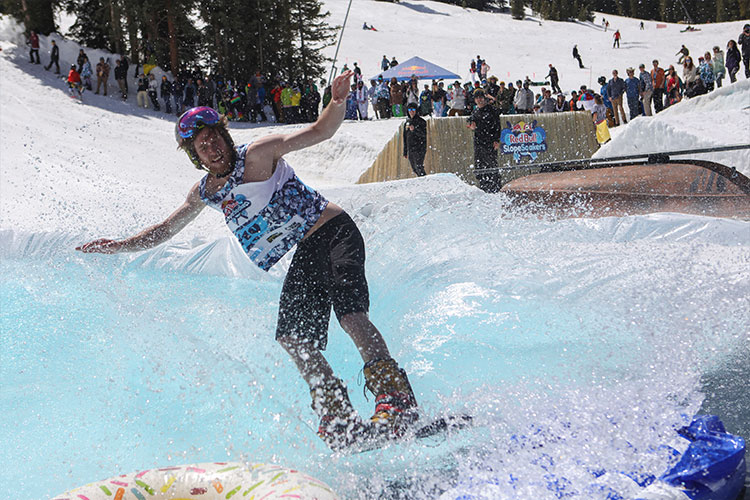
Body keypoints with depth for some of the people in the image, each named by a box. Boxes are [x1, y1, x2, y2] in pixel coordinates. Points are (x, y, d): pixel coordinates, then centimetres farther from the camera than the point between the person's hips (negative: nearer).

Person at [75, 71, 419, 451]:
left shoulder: (257, 156, -8)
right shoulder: (203, 194, 12)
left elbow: (320, 131, -14)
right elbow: (166, 229, 28)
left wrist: (337, 103, -34)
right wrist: (121, 246, 18)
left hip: (333, 234, -7)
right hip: (303, 259, 7)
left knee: (350, 315, -27)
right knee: (294, 339, -10)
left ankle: (397, 401, -32)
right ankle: (339, 419, -11)